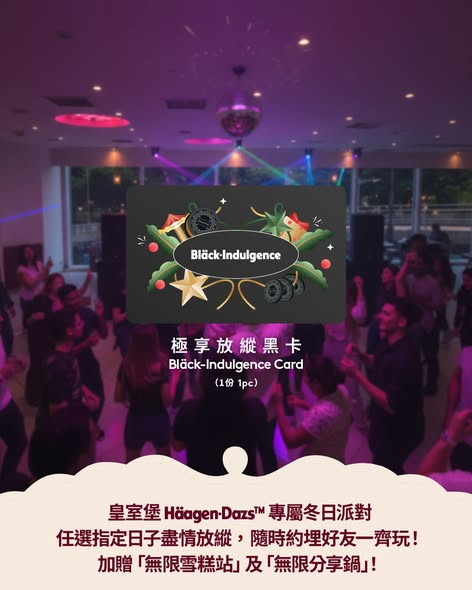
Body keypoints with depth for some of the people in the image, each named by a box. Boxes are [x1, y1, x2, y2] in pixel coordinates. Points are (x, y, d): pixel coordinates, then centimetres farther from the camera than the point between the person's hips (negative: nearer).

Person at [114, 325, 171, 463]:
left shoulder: (126, 366, -12)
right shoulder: (160, 366, -20)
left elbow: (118, 398, -4)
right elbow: (167, 401, -16)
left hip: (134, 421, 1)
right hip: (158, 420, -1)